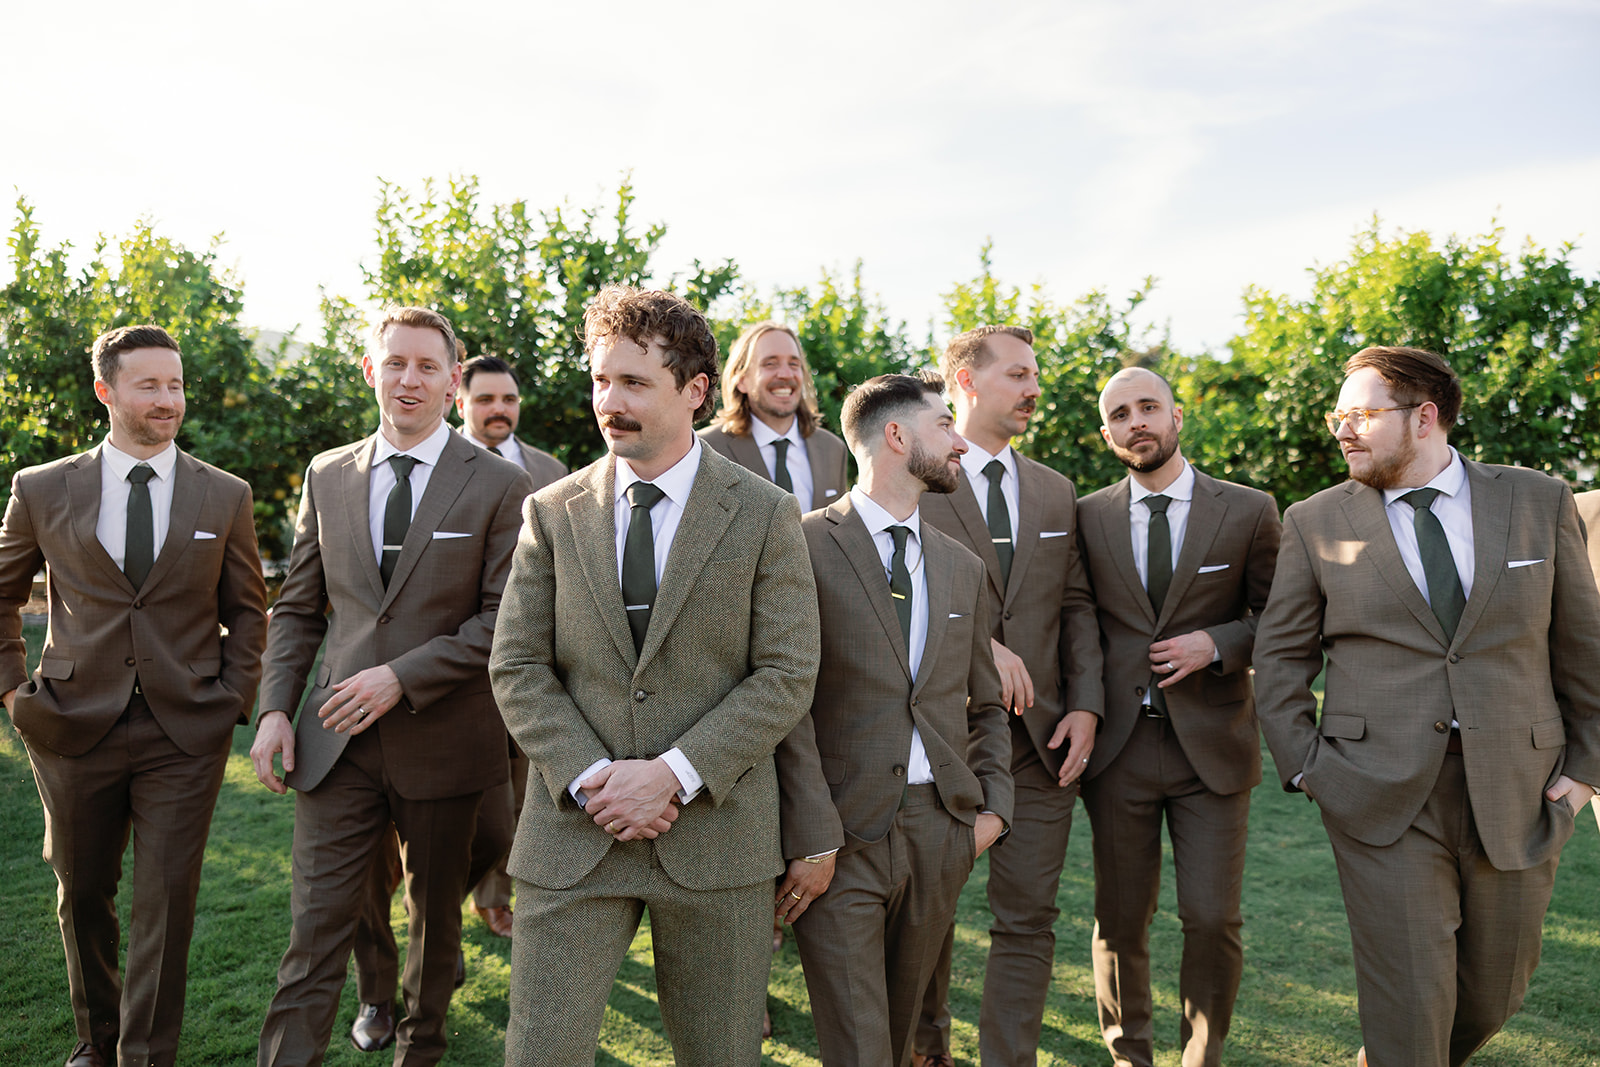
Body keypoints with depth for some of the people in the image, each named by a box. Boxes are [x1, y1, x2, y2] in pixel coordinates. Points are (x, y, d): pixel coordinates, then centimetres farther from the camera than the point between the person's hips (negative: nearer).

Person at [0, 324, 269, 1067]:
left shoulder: (225, 497, 1)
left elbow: (247, 610, 8)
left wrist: (234, 700, -1)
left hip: (186, 734, -1)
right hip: (76, 727, 1)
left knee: (166, 906, 2)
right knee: (82, 894, 17)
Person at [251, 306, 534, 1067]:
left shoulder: (498, 486, -6)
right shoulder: (327, 476, 7)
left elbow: (505, 619, -11)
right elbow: (298, 608, 11)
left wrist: (402, 677, -18)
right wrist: (276, 708, 0)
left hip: (443, 740, -1)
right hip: (337, 742, 2)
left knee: (436, 916, 17)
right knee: (315, 929, 1)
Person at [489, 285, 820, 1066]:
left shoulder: (766, 516, -2)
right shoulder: (551, 514, 5)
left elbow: (787, 675, -7)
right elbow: (516, 668, 1)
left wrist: (675, 773, -16)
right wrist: (590, 780, -12)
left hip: (716, 831, -1)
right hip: (573, 833, 1)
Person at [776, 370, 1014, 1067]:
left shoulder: (963, 566, 13)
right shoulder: (805, 547, -7)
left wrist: (994, 805, 9)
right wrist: (813, 839, -16)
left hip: (942, 829, 6)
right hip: (843, 834, -5)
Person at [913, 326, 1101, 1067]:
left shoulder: (1056, 493, 12)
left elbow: (1076, 607, 11)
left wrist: (1085, 705, 0)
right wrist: (979, 644, -21)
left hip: (1039, 734, 4)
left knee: (1027, 919, 5)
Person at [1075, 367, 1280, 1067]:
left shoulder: (1248, 511, 1)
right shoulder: (1088, 517, 5)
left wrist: (1217, 644, -11)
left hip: (1211, 745, -1)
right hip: (1119, 746, 1)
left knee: (1213, 919, -1)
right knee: (1120, 921, 10)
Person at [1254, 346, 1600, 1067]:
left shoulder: (1539, 502, 4)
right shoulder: (1315, 523, 1)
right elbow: (1280, 656, 5)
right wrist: (1303, 765, -4)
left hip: (1517, 793, 2)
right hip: (1381, 793, -2)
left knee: (1493, 993, 16)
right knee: (1409, 1001, -2)